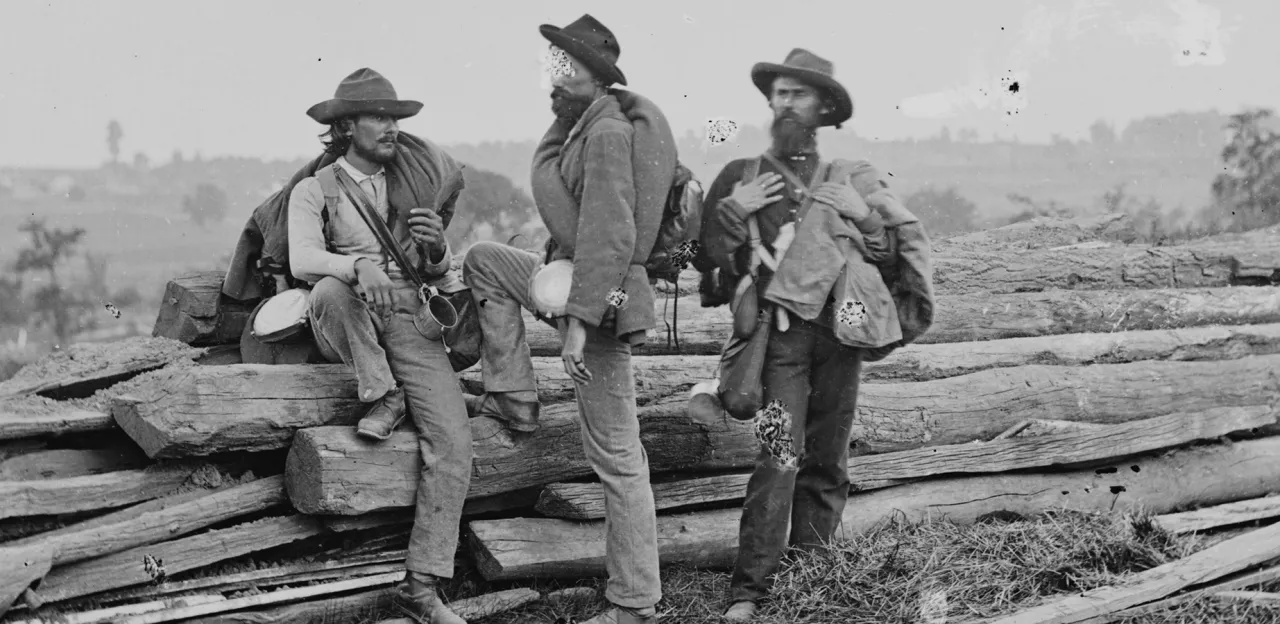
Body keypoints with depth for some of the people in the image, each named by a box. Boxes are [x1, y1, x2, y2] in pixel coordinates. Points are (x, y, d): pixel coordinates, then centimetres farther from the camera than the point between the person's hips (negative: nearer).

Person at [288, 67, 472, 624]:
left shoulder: (413, 183, 16)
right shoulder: (313, 191, 5)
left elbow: (438, 272, 14)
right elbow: (303, 260, -13)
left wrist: (435, 246, -10)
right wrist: (357, 266, -33)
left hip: (409, 321, 2)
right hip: (348, 327, -2)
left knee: (453, 443, -17)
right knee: (329, 291, -38)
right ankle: (383, 396, -17)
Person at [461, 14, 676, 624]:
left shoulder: (608, 131, -18)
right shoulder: (579, 124, 12)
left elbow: (610, 235, -24)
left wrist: (579, 321, -24)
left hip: (600, 294, -9)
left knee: (616, 457, -4)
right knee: (483, 260, 17)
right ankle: (515, 400, 14)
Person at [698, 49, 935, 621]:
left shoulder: (853, 178, 13)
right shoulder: (742, 177, 12)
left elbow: (909, 239, 14)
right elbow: (716, 258, 8)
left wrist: (919, 309, 4)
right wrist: (733, 210, -6)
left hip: (841, 331, 2)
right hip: (781, 332, -2)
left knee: (828, 459, 6)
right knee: (778, 457, -13)